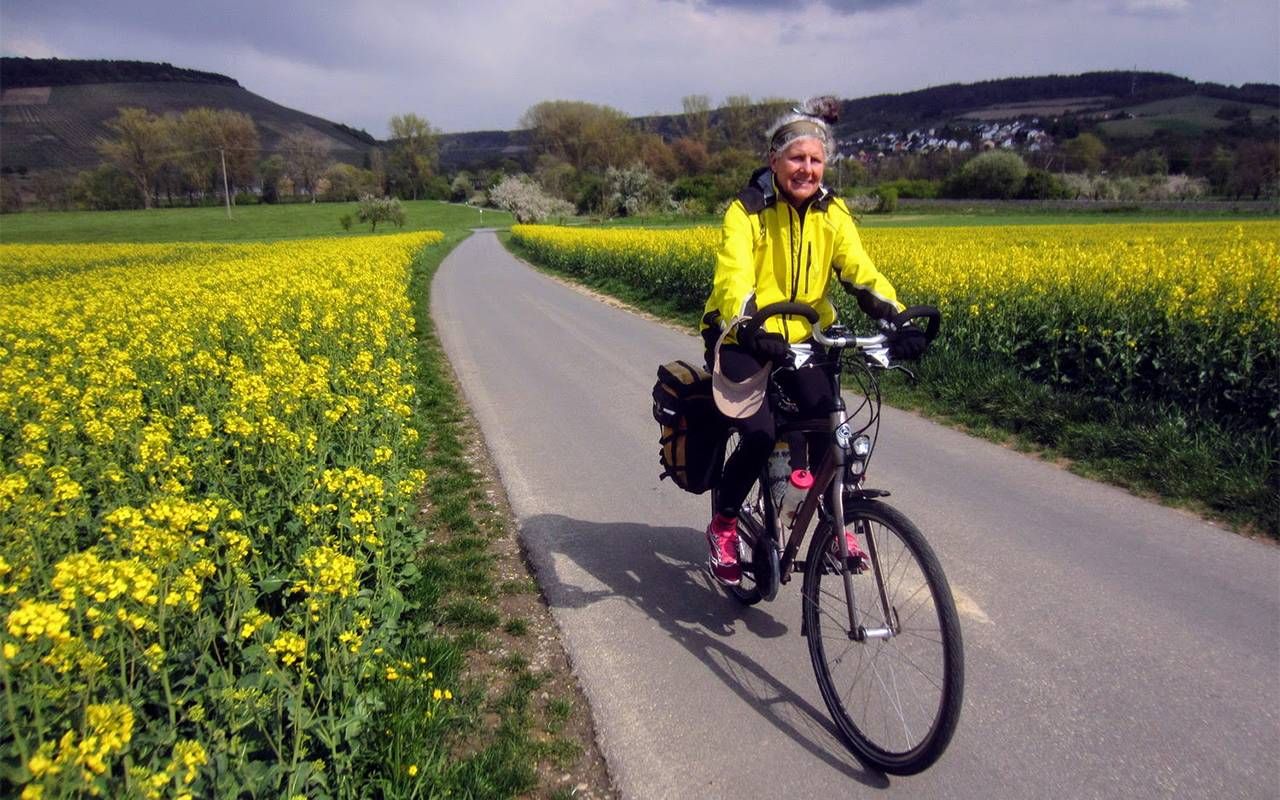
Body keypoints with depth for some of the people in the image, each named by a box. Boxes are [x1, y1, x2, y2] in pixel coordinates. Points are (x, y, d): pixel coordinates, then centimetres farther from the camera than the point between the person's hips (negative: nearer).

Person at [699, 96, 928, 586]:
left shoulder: (832, 213, -1)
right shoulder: (746, 211, -14)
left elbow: (861, 273, -12)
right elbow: (734, 279, -29)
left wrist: (900, 321, -29)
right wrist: (754, 331, -48)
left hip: (801, 339, 4)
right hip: (744, 342, -4)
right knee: (760, 435, -21)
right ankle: (722, 525, 5)